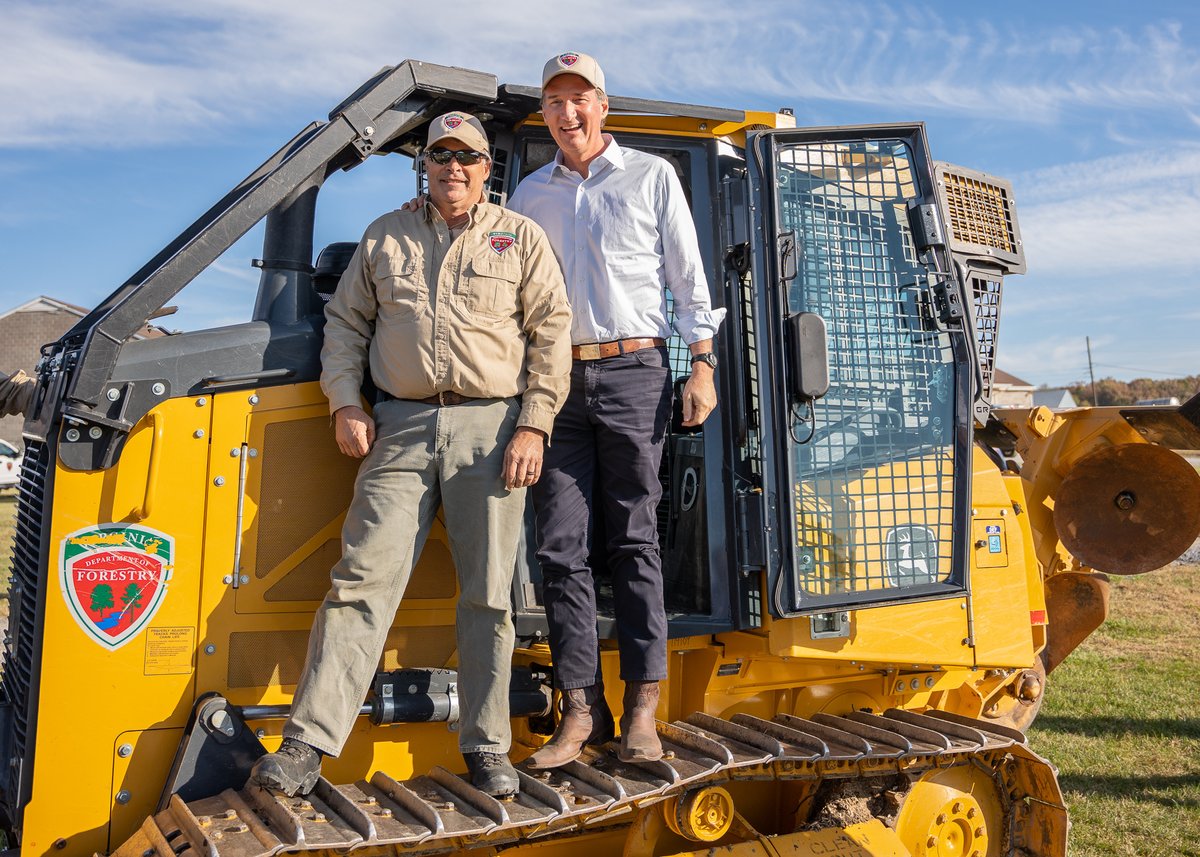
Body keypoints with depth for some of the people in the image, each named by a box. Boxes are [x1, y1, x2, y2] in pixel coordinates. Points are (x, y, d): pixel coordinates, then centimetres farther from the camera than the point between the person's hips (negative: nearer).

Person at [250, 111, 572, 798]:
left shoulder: (521, 238, 11)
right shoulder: (386, 237, 18)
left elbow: (552, 332, 5)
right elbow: (345, 322, 20)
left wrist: (533, 426, -5)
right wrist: (346, 405, 6)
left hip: (491, 426, -1)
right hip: (401, 425, 2)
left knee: (487, 593, 2)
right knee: (364, 579, -3)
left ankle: (488, 748, 13)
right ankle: (308, 744, 2)